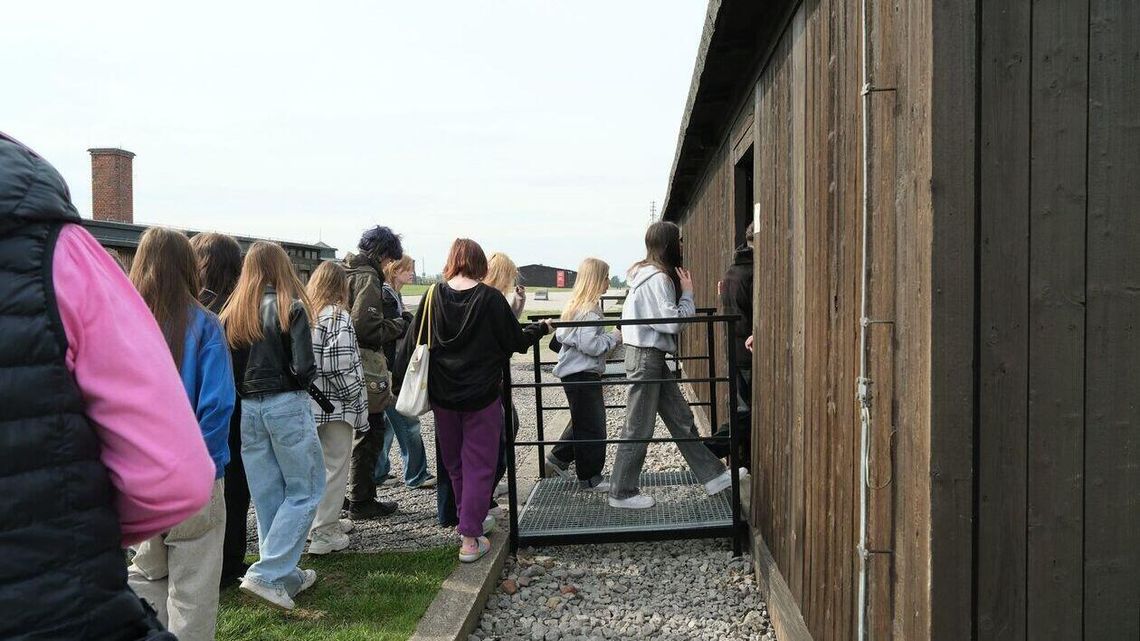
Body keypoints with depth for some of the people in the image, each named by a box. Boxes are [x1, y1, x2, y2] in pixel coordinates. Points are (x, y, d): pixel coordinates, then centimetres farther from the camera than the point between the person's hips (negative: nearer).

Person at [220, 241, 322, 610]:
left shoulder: (233, 312, 5)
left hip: (246, 409, 6)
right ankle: (268, 574, -2)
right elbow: (303, 367, -14)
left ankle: (286, 576, 22)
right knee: (305, 489, 6)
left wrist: (247, 384, 14)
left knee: (267, 496, 12)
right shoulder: (290, 307, -8)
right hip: (286, 405, -5)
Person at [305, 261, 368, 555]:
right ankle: (322, 534, 7)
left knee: (319, 465, 19)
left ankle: (326, 521, 33)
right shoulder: (337, 316, -15)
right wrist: (355, 397, -9)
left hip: (309, 403, 7)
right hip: (335, 404, -7)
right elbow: (340, 365, -22)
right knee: (334, 467, 3)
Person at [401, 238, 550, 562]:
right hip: (481, 395, -3)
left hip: (443, 396, 3)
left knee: (454, 463, 20)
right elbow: (516, 341, -5)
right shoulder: (490, 298, -12)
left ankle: (469, 518, 35)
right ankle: (470, 538, 3)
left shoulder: (434, 296, -4)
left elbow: (413, 342, -1)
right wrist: (541, 328, 15)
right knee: (478, 464, 5)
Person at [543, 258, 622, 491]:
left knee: (582, 420, 22)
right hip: (582, 374, -10)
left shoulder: (575, 305, 11)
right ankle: (590, 478, 9)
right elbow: (590, 344, -26)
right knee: (592, 426, 0)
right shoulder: (589, 309, -19)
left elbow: (560, 335, 16)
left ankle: (558, 459, 30)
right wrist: (614, 337, -10)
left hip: (574, 372, 10)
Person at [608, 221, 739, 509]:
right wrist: (688, 293, -7)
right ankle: (622, 493, 10)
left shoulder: (647, 273, 13)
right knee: (639, 428, -1)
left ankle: (713, 475, 19)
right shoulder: (659, 278, -18)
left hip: (650, 355, 10)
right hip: (646, 356, -10)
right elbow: (672, 322, -19)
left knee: (681, 417, 12)